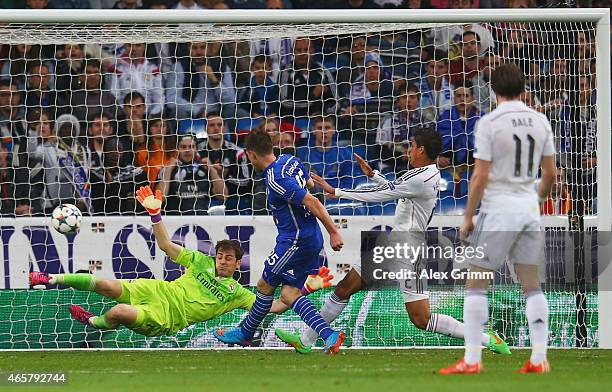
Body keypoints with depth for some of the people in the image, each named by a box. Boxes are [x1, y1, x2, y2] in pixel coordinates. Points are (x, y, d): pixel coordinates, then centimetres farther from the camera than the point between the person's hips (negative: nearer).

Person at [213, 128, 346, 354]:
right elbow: (310, 184, 26)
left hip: (295, 240, -9)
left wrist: (333, 232, -23)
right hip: (311, 239, 9)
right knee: (289, 294, 5)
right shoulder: (290, 161, 6)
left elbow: (312, 202, -25)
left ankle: (246, 333, 26)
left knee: (265, 285, 8)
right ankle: (328, 335, -8)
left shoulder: (276, 180, -21)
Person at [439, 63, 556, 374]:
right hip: (529, 209, 5)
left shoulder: (490, 123, -10)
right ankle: (539, 358, 6)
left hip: (498, 209, -5)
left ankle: (472, 359, -3)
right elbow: (550, 173, 10)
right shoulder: (540, 121, 5)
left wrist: (468, 217, -4)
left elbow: (480, 177, -12)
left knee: (476, 283, 1)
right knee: (531, 285, 10)